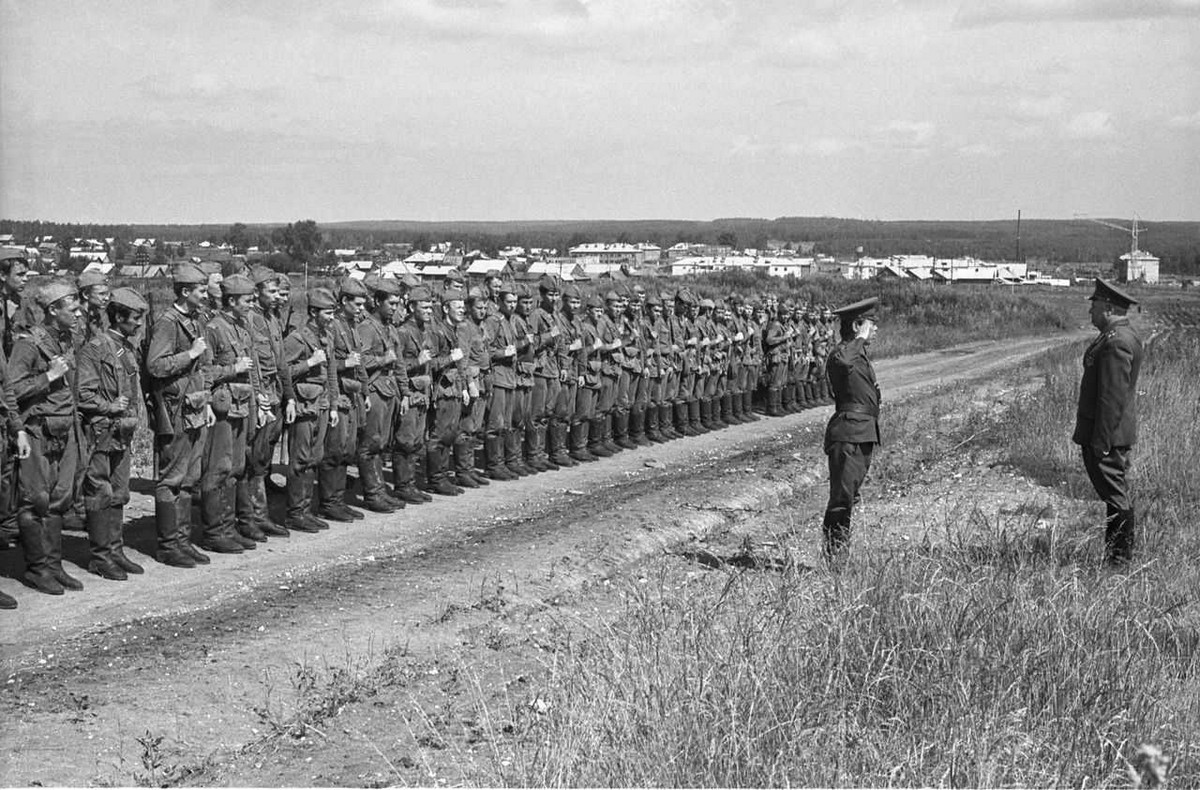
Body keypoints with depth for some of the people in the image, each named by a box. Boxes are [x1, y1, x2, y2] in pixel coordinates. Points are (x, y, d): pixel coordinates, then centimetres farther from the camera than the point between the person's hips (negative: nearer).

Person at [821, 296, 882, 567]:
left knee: (849, 497, 14)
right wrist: (860, 339, -25)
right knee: (842, 497, -11)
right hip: (847, 434, -10)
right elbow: (843, 362, -39)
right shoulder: (842, 352, -12)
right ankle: (833, 558, -9)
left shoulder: (860, 354, 20)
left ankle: (840, 554, 22)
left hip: (864, 434, 10)